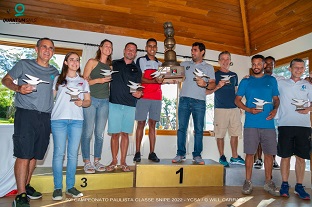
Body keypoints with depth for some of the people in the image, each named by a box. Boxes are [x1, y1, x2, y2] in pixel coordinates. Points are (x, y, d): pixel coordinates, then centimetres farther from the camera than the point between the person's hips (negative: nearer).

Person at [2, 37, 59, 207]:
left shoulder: (54, 72, 16)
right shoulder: (24, 64, 6)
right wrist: (18, 88, -13)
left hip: (45, 118, 4)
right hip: (26, 115, -4)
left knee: (35, 155, 11)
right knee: (23, 155, -6)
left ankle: (26, 186, 27)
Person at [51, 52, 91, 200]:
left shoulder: (83, 82, 17)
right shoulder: (58, 79, 13)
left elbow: (88, 101, 14)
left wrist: (82, 102, -8)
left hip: (77, 120, 2)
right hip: (59, 119, -1)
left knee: (73, 153, 2)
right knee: (59, 153, -2)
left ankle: (70, 186, 12)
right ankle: (58, 188, 8)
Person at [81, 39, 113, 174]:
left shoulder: (110, 66, 16)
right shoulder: (92, 62, 5)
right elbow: (84, 81, -2)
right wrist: (99, 80, -13)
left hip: (105, 101, 4)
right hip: (91, 99, -4)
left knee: (100, 133, 6)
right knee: (88, 131, -4)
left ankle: (97, 161, 16)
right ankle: (87, 162, 6)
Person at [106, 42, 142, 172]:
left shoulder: (137, 70, 15)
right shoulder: (114, 64, 13)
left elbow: (139, 87, 13)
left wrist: (139, 93, -8)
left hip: (130, 105, 1)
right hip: (114, 103, -1)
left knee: (125, 133, 4)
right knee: (115, 134, 0)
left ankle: (123, 161, 14)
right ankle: (114, 161, 13)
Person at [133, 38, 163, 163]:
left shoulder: (160, 63, 21)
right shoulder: (141, 60, 7)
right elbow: (140, 79, -4)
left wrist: (162, 80, -4)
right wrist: (154, 81, -19)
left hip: (157, 97, 4)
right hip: (143, 96, -4)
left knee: (152, 124, 4)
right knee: (141, 124, -3)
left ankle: (152, 153, 7)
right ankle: (137, 153, 3)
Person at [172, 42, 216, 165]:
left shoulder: (208, 67, 15)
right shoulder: (185, 64, 20)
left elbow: (213, 85, 7)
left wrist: (205, 84, -12)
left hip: (199, 101, -1)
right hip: (184, 99, 1)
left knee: (199, 129, 0)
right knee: (182, 128, -1)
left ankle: (197, 155, 8)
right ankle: (180, 154, 7)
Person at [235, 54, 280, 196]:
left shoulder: (271, 80, 13)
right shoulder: (245, 82, 8)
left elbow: (276, 99, 17)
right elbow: (237, 100, 6)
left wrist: (275, 109, -5)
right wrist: (249, 109, -11)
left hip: (268, 124, 2)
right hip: (251, 124, -1)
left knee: (269, 153, 7)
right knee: (250, 153, 1)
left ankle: (268, 182, 22)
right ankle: (248, 182, 13)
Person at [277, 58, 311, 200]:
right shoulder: (281, 83, 10)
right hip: (285, 125, -2)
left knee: (301, 157, 6)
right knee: (285, 156, 3)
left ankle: (299, 187, 17)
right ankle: (284, 185, 15)